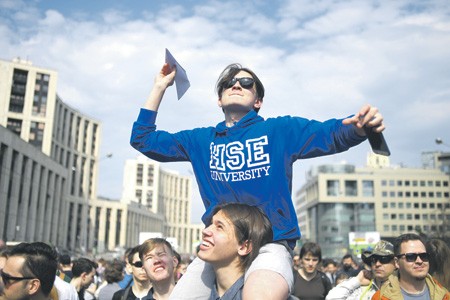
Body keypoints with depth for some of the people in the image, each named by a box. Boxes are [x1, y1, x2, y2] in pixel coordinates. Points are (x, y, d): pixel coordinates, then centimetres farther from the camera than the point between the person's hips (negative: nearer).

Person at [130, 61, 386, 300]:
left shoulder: (280, 130, 5)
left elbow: (335, 134, -1)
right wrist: (160, 87, 10)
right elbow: (143, 139, 16)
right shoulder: (202, 140, 14)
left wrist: (361, 125, -25)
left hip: (270, 244, -5)